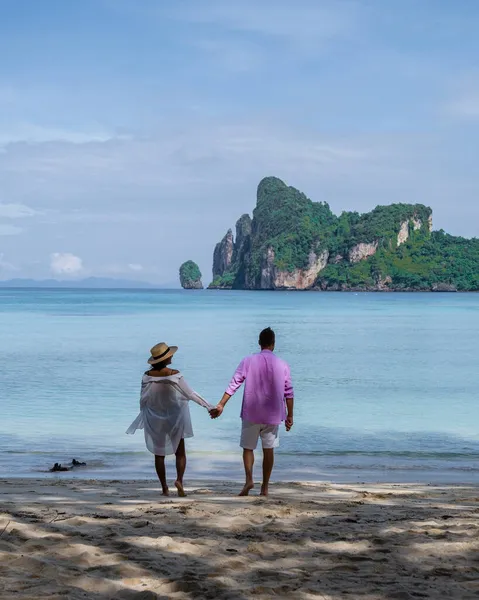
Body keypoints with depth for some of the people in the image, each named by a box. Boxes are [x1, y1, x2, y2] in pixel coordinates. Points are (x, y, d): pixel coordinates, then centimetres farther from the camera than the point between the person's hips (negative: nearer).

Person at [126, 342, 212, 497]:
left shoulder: (147, 376, -9)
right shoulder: (174, 375, -15)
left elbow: (143, 399, -1)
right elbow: (190, 394, -12)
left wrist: (143, 415, 16)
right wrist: (208, 406, -5)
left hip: (154, 420, 2)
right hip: (174, 417, -2)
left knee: (159, 454, 11)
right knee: (180, 452, 10)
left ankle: (164, 488, 11)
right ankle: (179, 479, -13)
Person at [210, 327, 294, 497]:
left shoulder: (248, 361, -3)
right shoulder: (282, 365, 0)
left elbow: (233, 385, -8)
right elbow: (289, 393, 2)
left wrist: (221, 405, -7)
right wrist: (289, 416, 9)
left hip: (251, 413, -1)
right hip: (272, 415, 1)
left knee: (248, 447, 11)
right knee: (268, 449, 9)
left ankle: (249, 479, -8)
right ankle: (265, 487, 10)